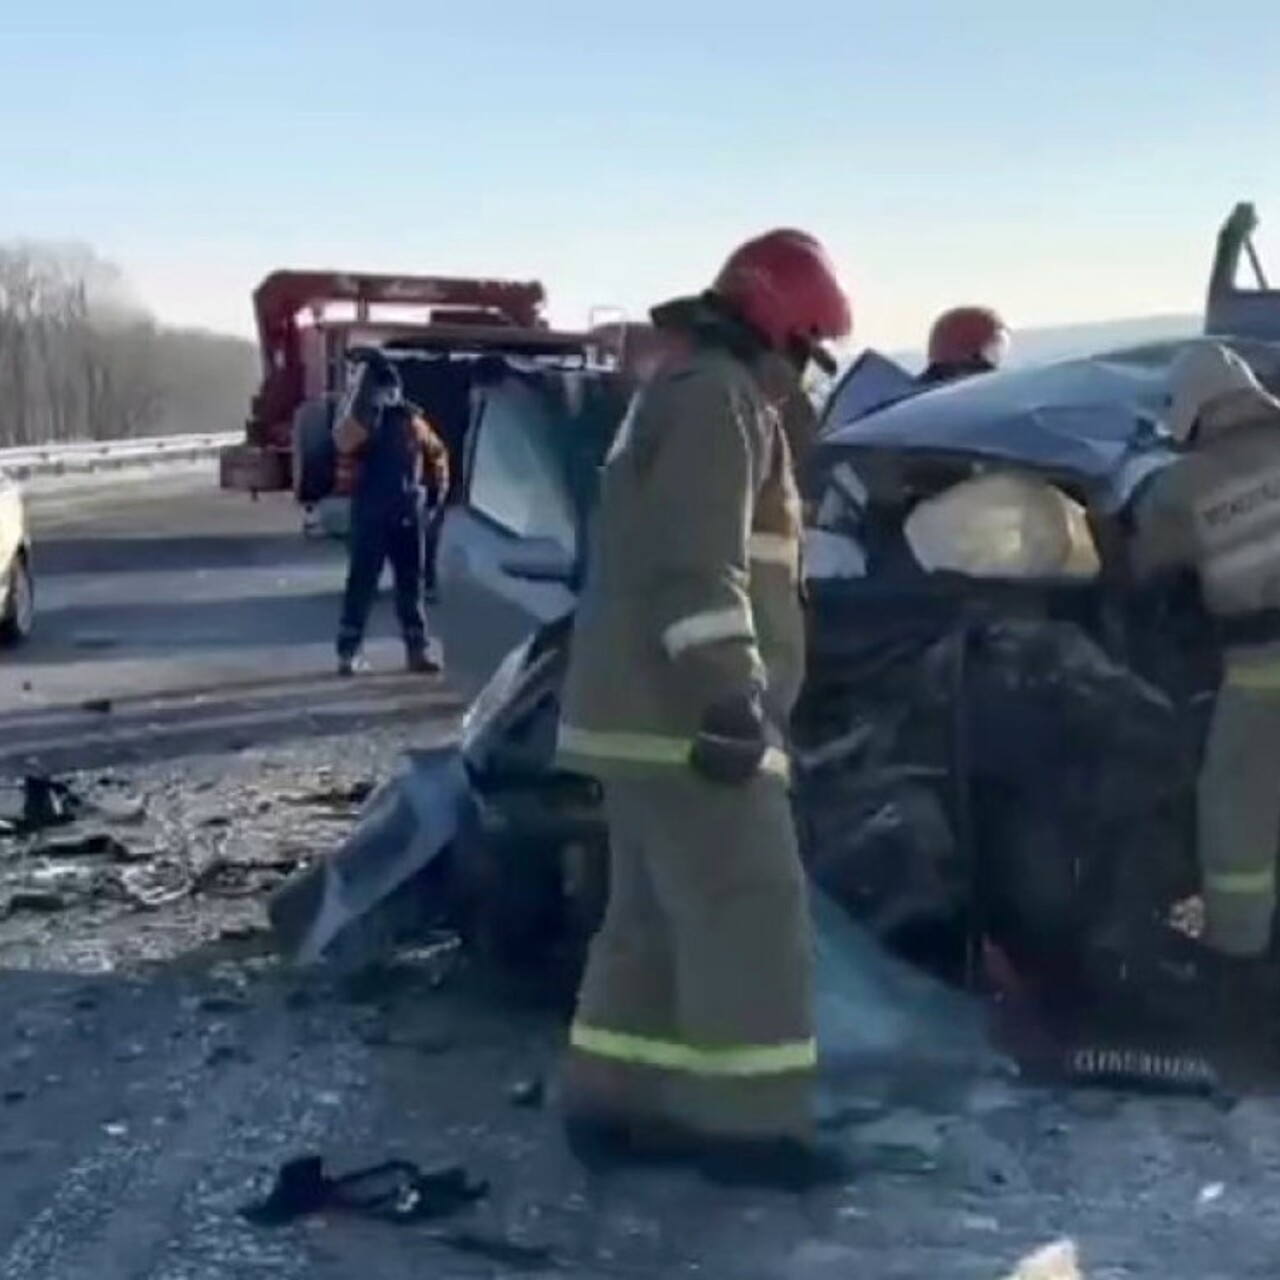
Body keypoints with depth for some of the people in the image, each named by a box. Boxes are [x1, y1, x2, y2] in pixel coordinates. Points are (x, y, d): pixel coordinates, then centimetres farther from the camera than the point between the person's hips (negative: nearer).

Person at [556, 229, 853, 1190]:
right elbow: (699, 566, -23)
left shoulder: (678, 391, 25)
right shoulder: (717, 395, -10)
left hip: (646, 708, 11)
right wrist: (730, 693, -28)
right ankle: (747, 1123, -3)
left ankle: (613, 1101, 18)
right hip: (683, 712, -11)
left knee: (656, 913, 14)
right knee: (751, 912, -7)